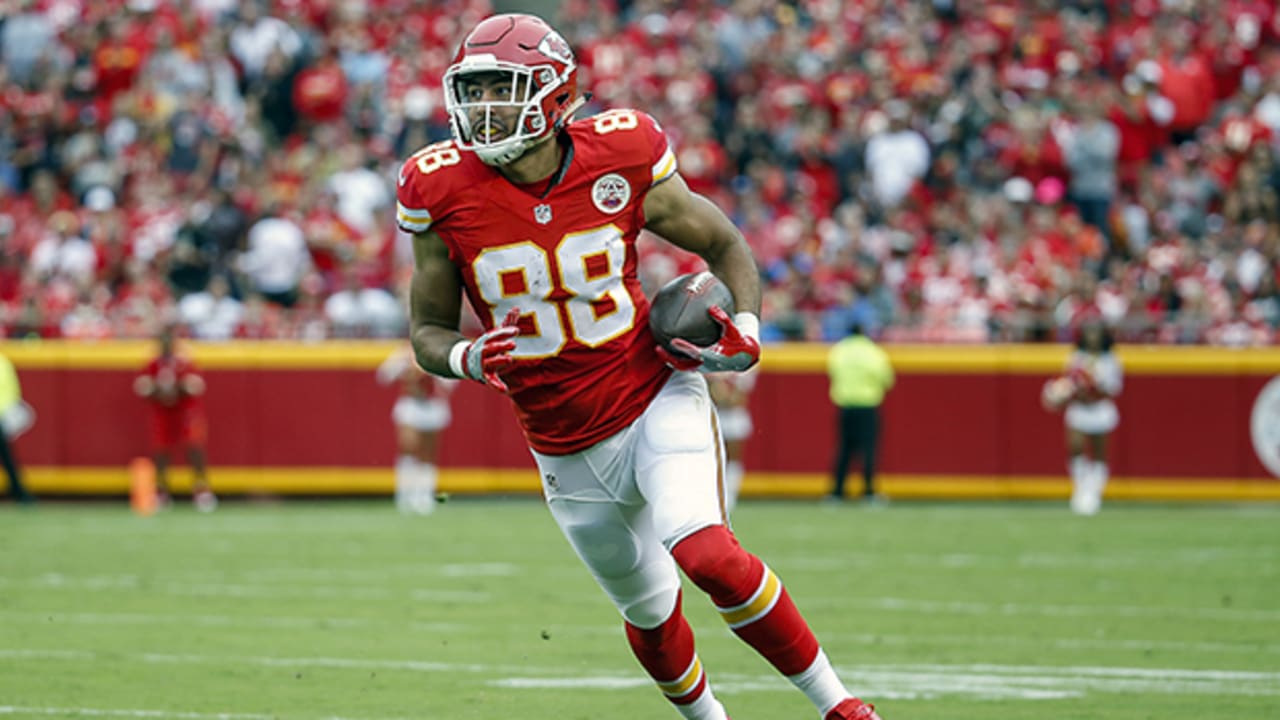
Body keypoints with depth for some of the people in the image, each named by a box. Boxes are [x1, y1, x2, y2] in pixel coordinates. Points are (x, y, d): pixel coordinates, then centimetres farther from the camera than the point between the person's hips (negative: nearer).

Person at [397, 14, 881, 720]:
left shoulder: (622, 164, -12)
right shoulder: (444, 194, -11)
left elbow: (726, 244, 5)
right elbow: (428, 331, 1)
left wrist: (745, 332, -13)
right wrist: (469, 359, -22)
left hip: (656, 400, -3)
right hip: (566, 447, 3)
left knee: (707, 555, -27)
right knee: (650, 613, 15)